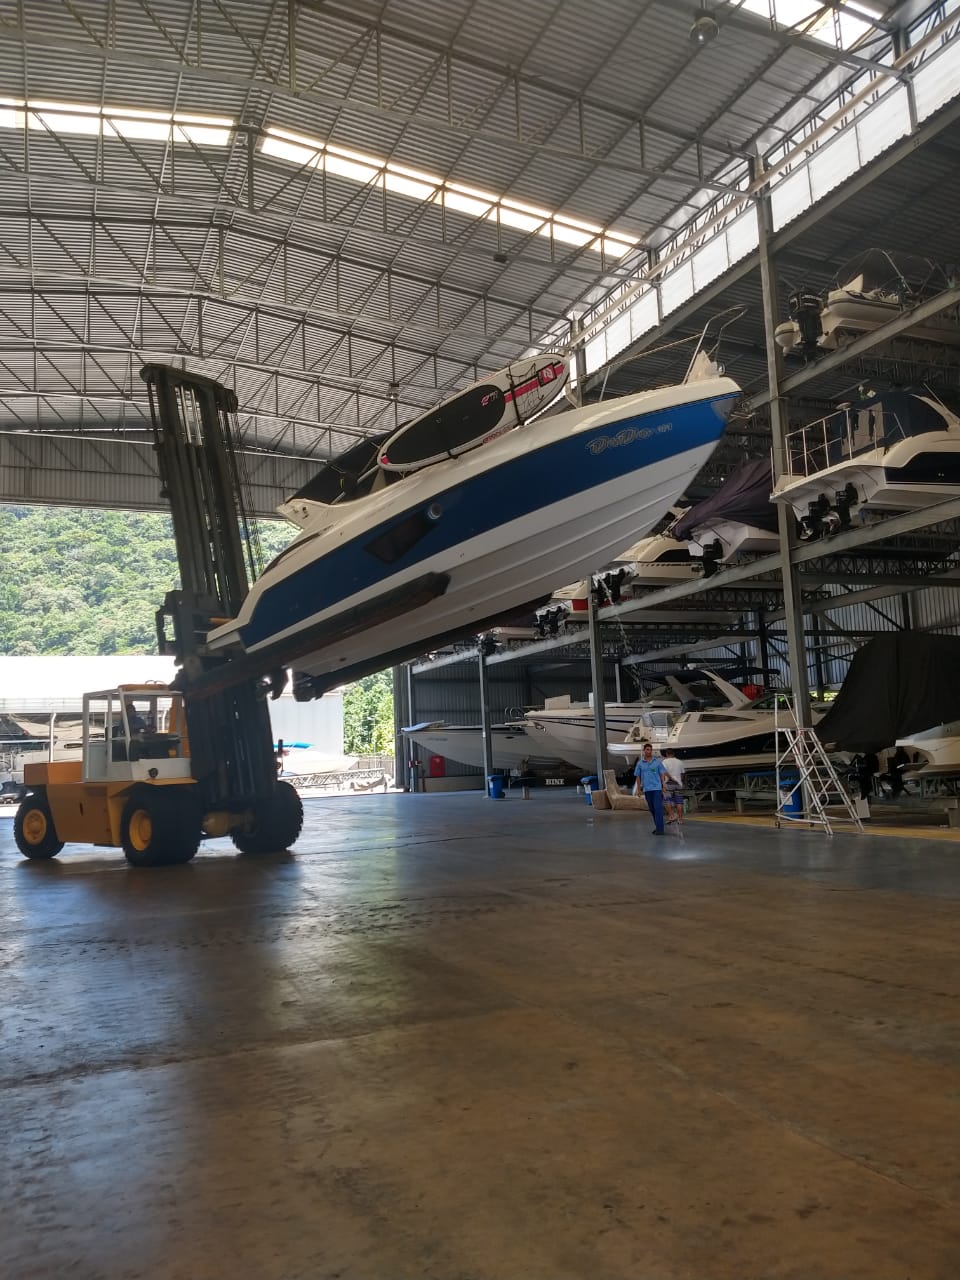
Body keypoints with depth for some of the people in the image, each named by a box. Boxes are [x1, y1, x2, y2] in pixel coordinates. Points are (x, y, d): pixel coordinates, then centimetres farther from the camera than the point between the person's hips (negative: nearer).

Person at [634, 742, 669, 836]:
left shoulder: (657, 761, 2)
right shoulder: (640, 763, 8)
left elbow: (662, 774, 3)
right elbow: (638, 776, 12)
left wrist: (663, 786, -4)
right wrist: (639, 788, 7)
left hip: (657, 788, -3)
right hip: (647, 789, 3)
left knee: (658, 808, -10)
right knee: (652, 809, 10)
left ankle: (659, 829, -12)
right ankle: (657, 826, 22)